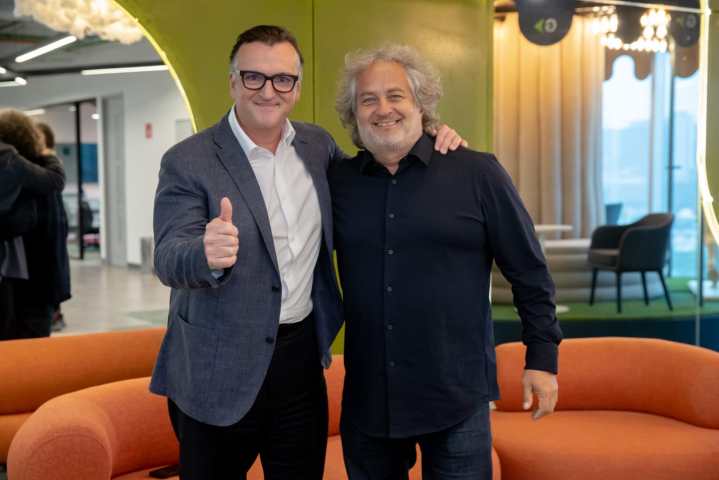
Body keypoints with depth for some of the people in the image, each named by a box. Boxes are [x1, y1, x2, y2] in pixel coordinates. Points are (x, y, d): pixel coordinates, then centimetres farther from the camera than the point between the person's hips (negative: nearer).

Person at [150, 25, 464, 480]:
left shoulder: (318, 144, 4)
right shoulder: (188, 161, -12)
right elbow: (168, 260, -20)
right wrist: (207, 254, -44)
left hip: (303, 358, 4)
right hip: (220, 371, -4)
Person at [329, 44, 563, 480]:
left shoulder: (477, 173, -5)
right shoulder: (337, 181, 3)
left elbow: (528, 271, -1)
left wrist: (542, 356, -2)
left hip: (457, 398, -3)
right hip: (367, 400, 3)